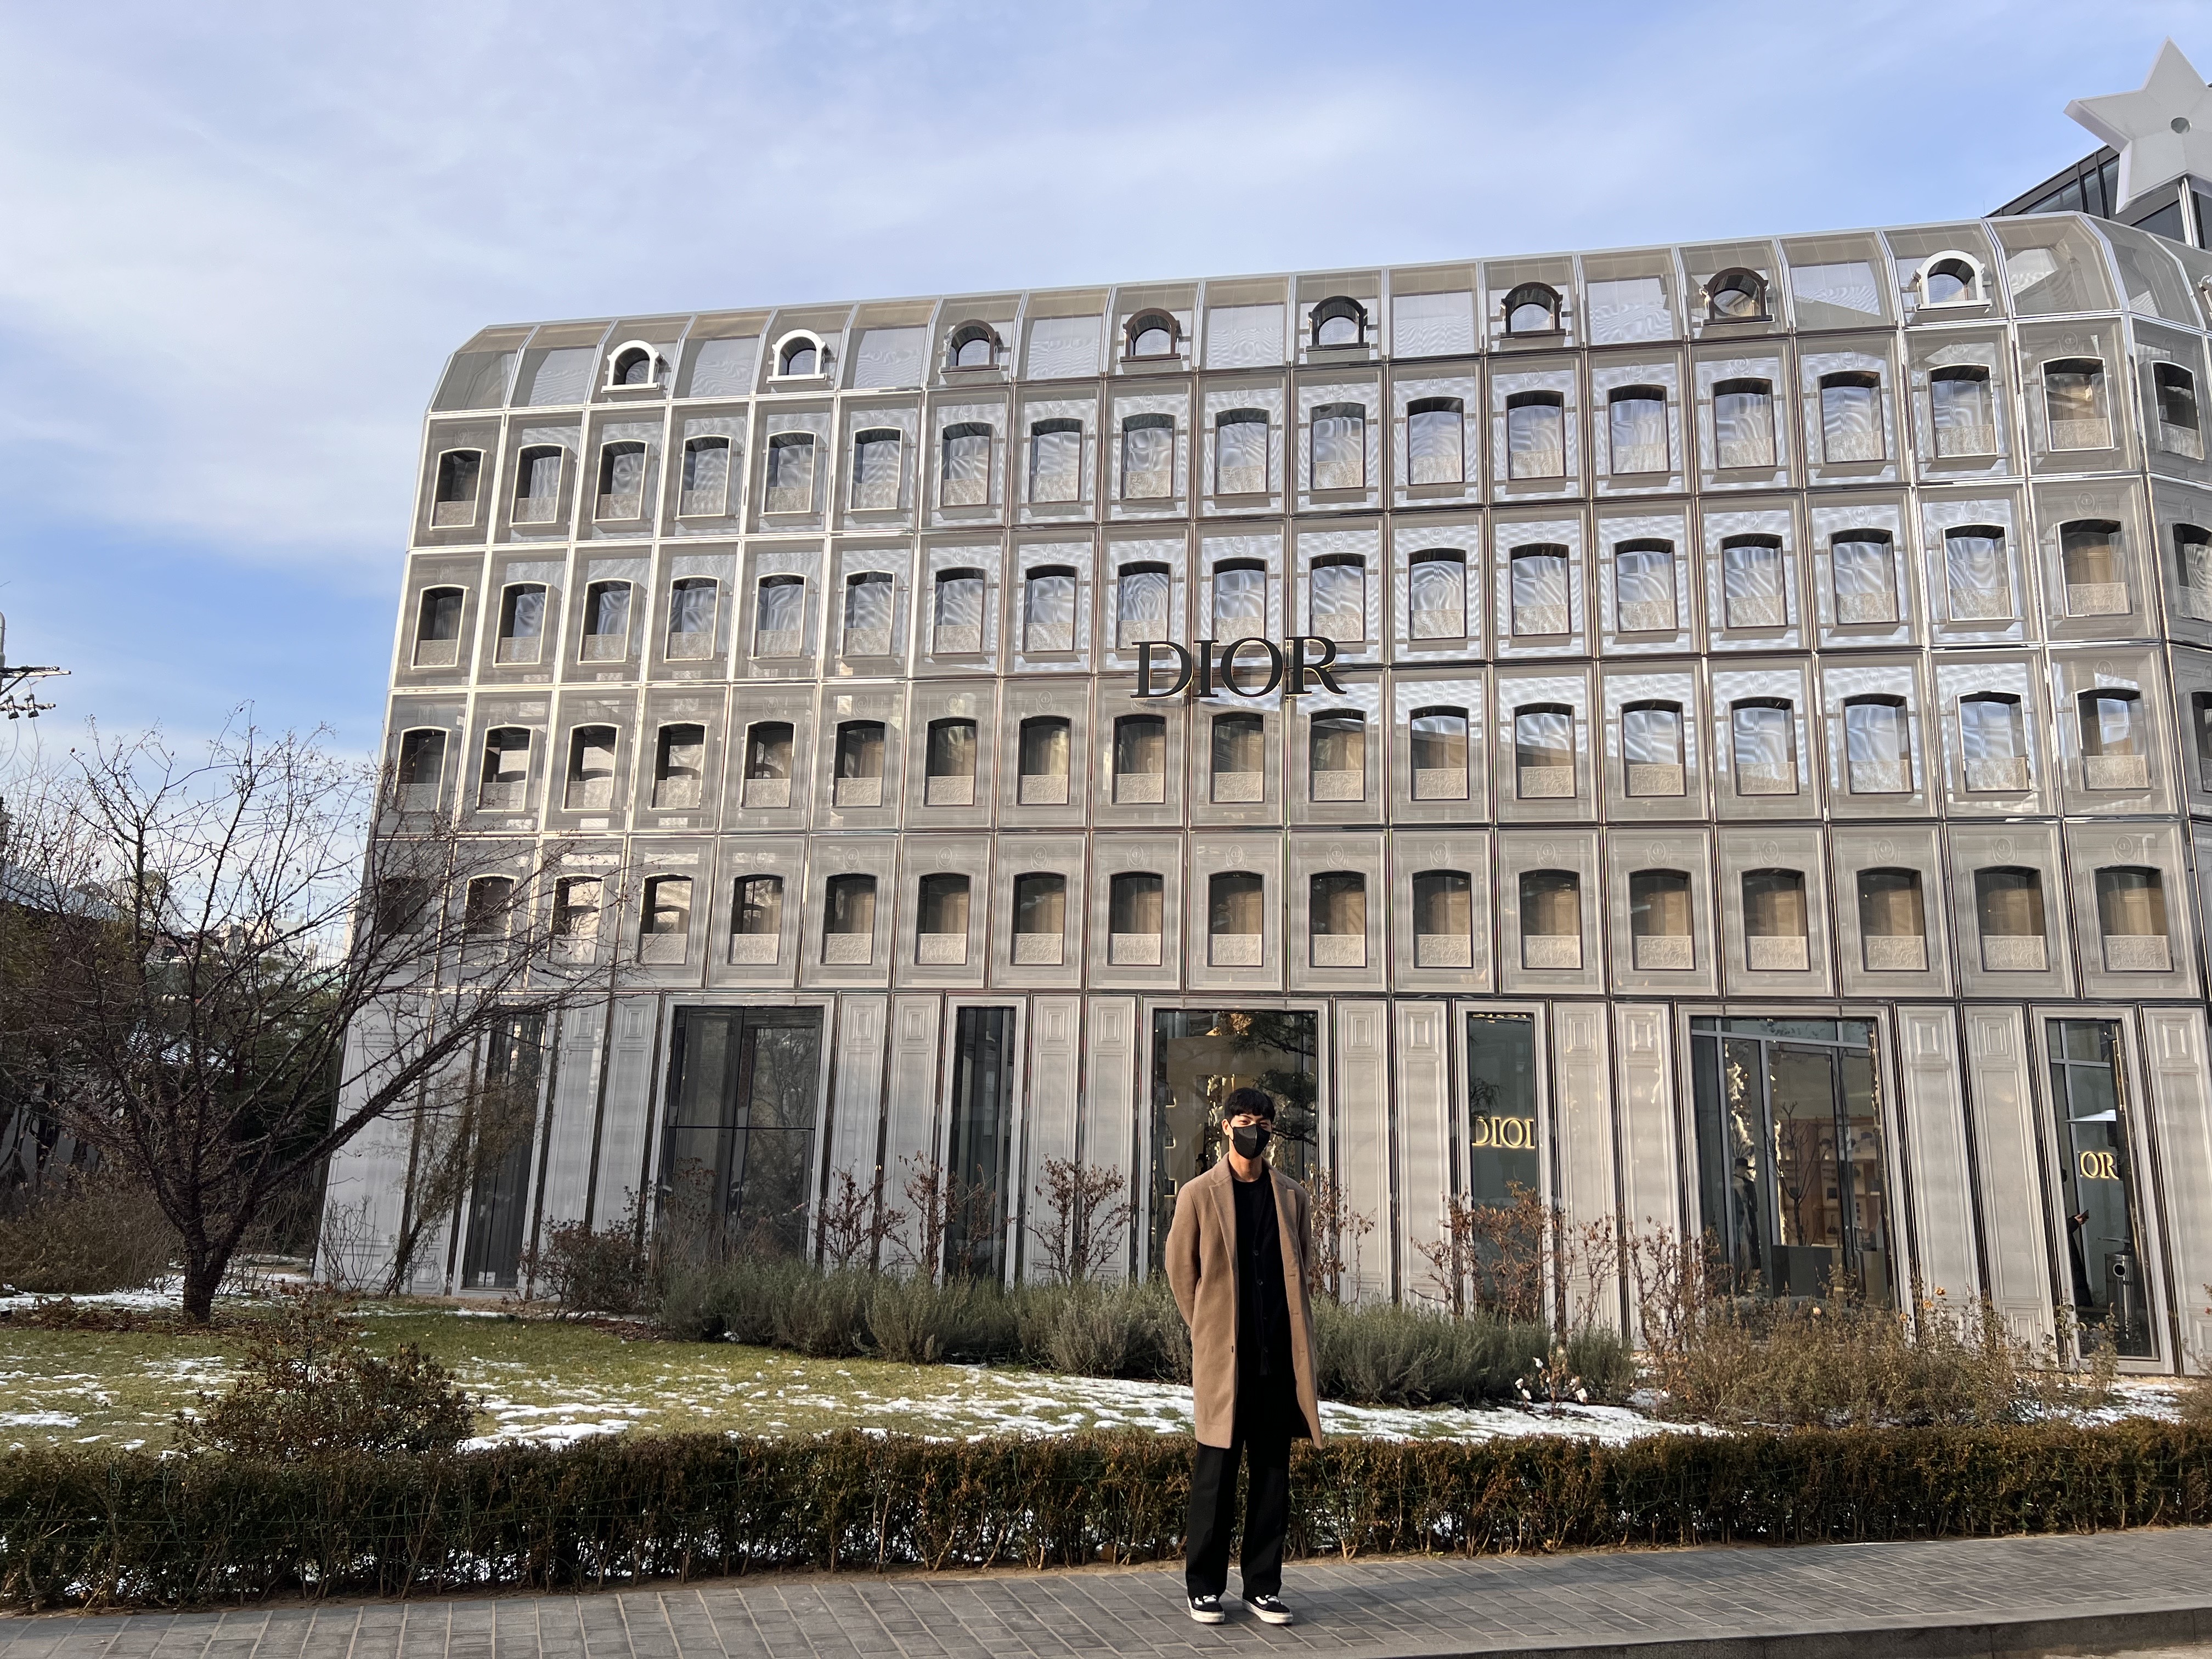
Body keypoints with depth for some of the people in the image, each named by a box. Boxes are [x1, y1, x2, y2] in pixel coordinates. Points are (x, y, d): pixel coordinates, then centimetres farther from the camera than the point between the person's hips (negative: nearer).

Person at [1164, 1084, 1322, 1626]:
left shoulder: (1292, 1196, 9)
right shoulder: (1199, 1195, 0)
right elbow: (1180, 1270, 5)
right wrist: (1209, 1328, 8)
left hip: (1280, 1357, 3)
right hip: (1223, 1357, -3)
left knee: (1273, 1475, 8)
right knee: (1216, 1475, 2)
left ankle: (1263, 1586, 18)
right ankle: (1204, 1586, 14)